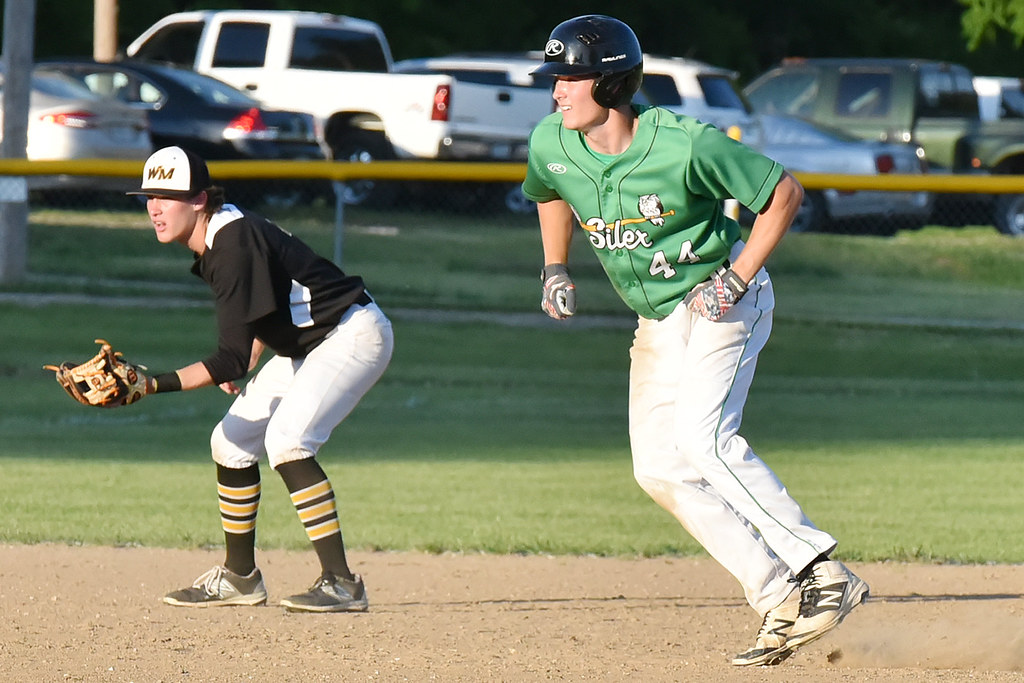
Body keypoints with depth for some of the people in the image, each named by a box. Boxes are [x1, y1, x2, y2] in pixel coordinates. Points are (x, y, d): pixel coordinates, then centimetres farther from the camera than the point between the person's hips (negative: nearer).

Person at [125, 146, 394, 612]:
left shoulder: (235, 245, -28)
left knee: (286, 439, -26)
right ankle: (239, 578, 23)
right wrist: (242, 366, 12)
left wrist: (154, 385, -38)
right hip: (308, 344, 10)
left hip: (354, 335, -10)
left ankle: (341, 584, -25)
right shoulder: (210, 241, 1)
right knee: (231, 441, 9)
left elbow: (230, 361, -33)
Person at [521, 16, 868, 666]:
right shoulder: (552, 144, -7)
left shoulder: (686, 145, -25)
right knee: (659, 467, -2)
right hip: (658, 321, 7)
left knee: (702, 437, -27)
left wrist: (737, 279, -19)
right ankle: (780, 600, 0)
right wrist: (556, 269, 8)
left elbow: (785, 191, -15)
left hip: (721, 302, -7)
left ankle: (823, 574, -26)